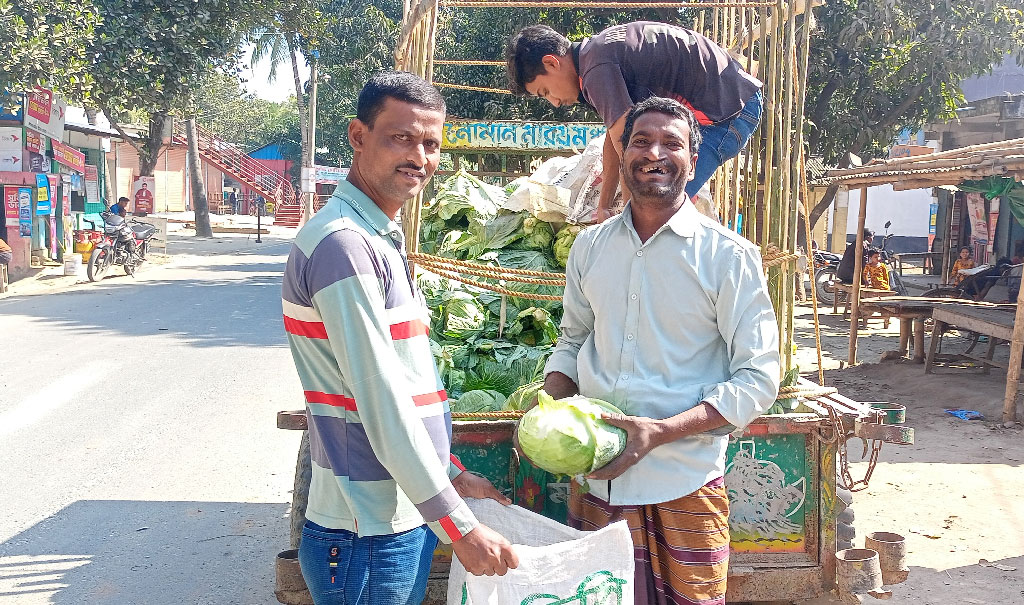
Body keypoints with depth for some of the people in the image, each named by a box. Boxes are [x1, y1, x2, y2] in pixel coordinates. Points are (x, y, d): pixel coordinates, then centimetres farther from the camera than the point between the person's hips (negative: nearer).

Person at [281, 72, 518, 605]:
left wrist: (452, 475, 19)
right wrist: (460, 527, -18)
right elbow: (381, 405, -22)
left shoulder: (382, 240, 13)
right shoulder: (342, 243, -18)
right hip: (367, 538, -9)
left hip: (406, 518, 9)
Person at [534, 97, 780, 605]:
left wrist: (661, 430, -20)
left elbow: (759, 378, -8)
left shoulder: (728, 256, -6)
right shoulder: (590, 246, 7)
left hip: (685, 487, -3)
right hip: (594, 478, 4)